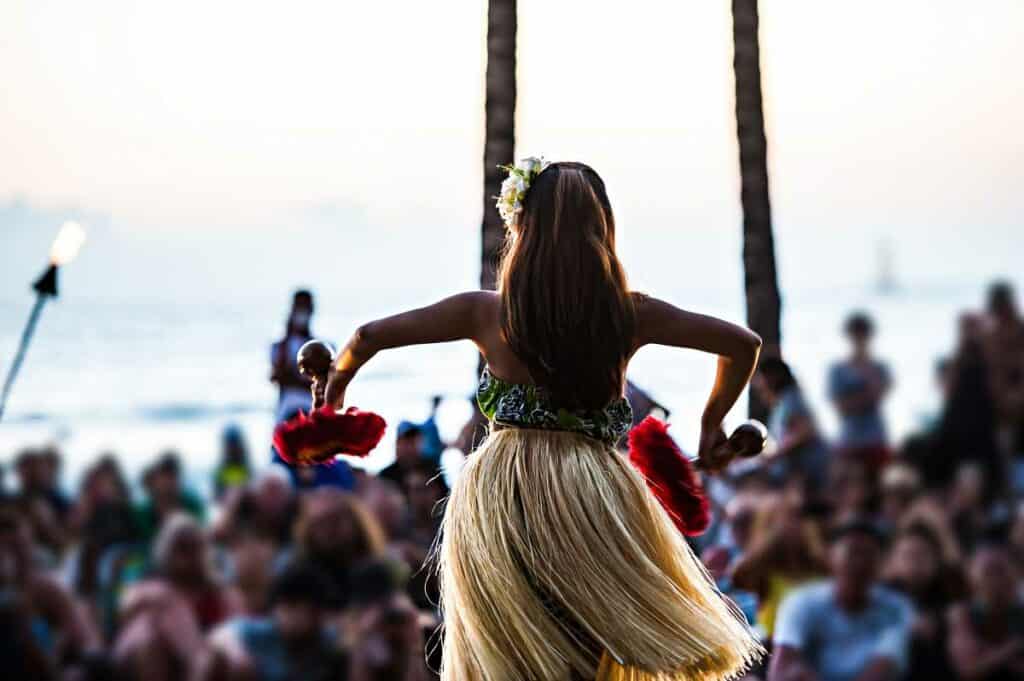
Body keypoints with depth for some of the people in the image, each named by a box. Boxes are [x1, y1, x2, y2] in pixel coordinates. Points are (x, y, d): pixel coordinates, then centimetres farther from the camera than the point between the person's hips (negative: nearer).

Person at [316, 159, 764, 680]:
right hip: (596, 494, 1)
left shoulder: (485, 311, 0)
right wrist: (711, 422, 27)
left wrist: (337, 379, 28)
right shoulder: (628, 313, 3)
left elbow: (369, 336, 7)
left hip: (501, 495, -1)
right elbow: (743, 345, 12)